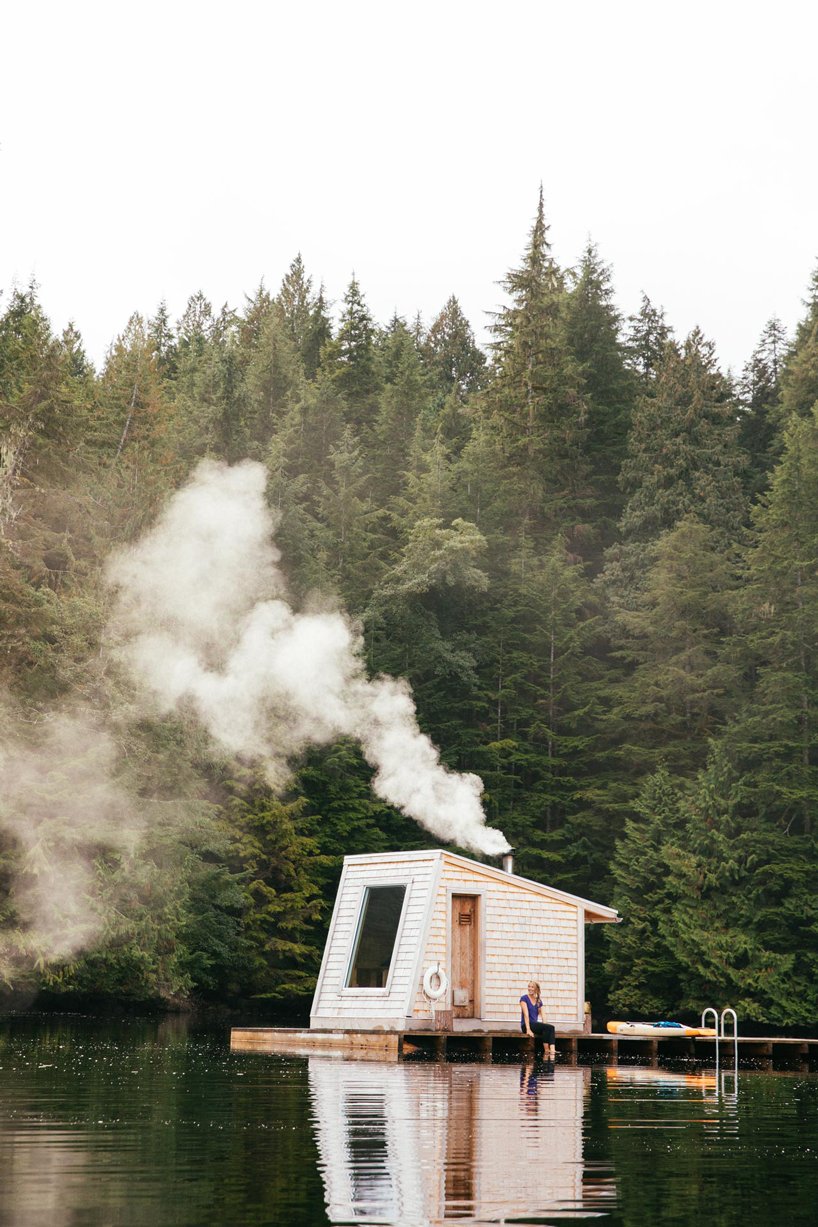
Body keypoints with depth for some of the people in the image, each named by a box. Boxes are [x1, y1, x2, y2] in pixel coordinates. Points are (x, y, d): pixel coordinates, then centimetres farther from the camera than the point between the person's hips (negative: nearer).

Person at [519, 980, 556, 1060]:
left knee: (551, 1029, -27)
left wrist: (545, 1024, -6)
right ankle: (546, 1052, -25)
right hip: (526, 1025, -6)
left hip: (535, 1024, 6)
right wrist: (528, 1029, -23)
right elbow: (526, 1014, -13)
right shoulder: (524, 998, -2)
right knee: (548, 1027, -29)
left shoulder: (539, 1001, 16)